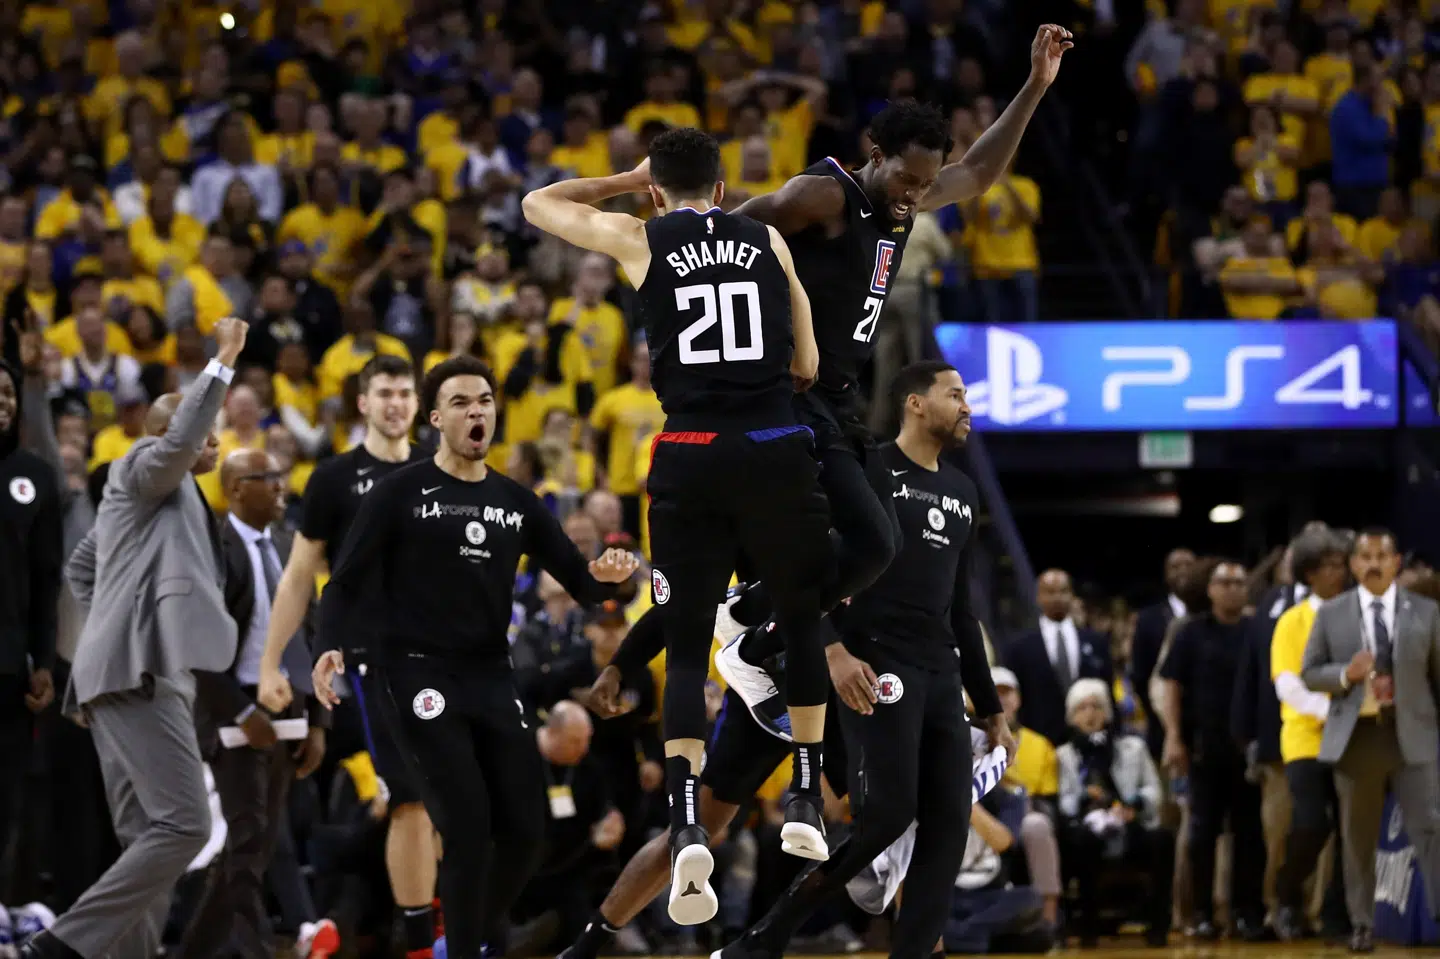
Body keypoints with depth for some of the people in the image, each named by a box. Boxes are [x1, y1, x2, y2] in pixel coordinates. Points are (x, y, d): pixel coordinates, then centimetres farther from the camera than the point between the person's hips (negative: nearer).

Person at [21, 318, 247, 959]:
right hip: (139, 673, -11)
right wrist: (222, 364, -23)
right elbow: (178, 443, -23)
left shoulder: (173, 499, 28)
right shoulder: (140, 470, 1)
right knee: (184, 825, -17)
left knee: (147, 843, 6)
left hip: (132, 677, 11)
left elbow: (79, 567, 38)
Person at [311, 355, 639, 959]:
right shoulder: (401, 493, -3)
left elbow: (578, 584, 11)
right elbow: (347, 582, -4)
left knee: (525, 830, 1)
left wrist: (603, 577, -13)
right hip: (419, 676, -5)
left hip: (492, 680, 5)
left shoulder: (516, 502, 11)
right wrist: (330, 647, -21)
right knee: (468, 831, -16)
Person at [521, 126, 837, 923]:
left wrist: (626, 181, 30)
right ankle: (805, 802, 23)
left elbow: (537, 204, 22)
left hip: (689, 458, -1)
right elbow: (806, 365, 13)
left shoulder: (640, 240, 5)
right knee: (803, 620, 22)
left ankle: (687, 830, -14)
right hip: (776, 451, 1)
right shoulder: (770, 242, 10)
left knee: (687, 648, 3)